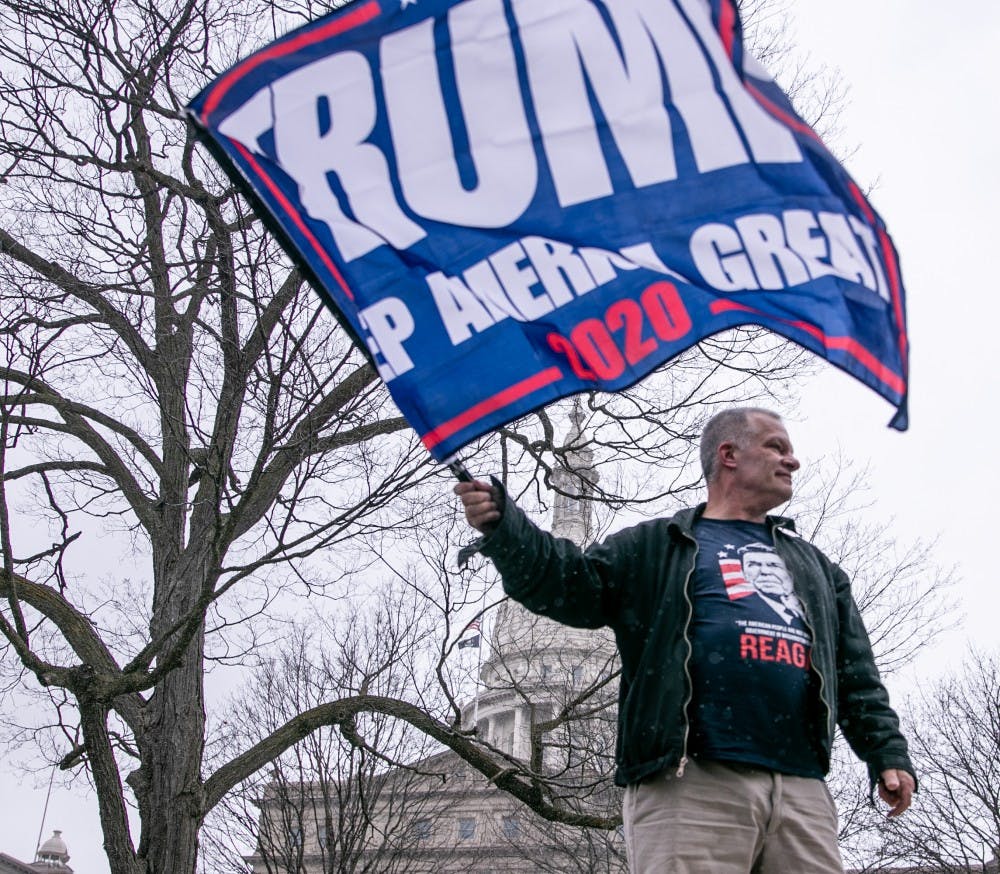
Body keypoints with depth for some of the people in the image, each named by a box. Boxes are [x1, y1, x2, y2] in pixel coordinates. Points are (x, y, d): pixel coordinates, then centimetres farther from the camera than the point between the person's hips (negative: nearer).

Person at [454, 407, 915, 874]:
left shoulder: (813, 565, 30)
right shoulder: (657, 546, 17)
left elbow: (857, 675, 25)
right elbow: (567, 583, 4)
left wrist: (887, 754, 13)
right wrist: (502, 528, -12)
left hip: (803, 791, 5)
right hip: (691, 782, -4)